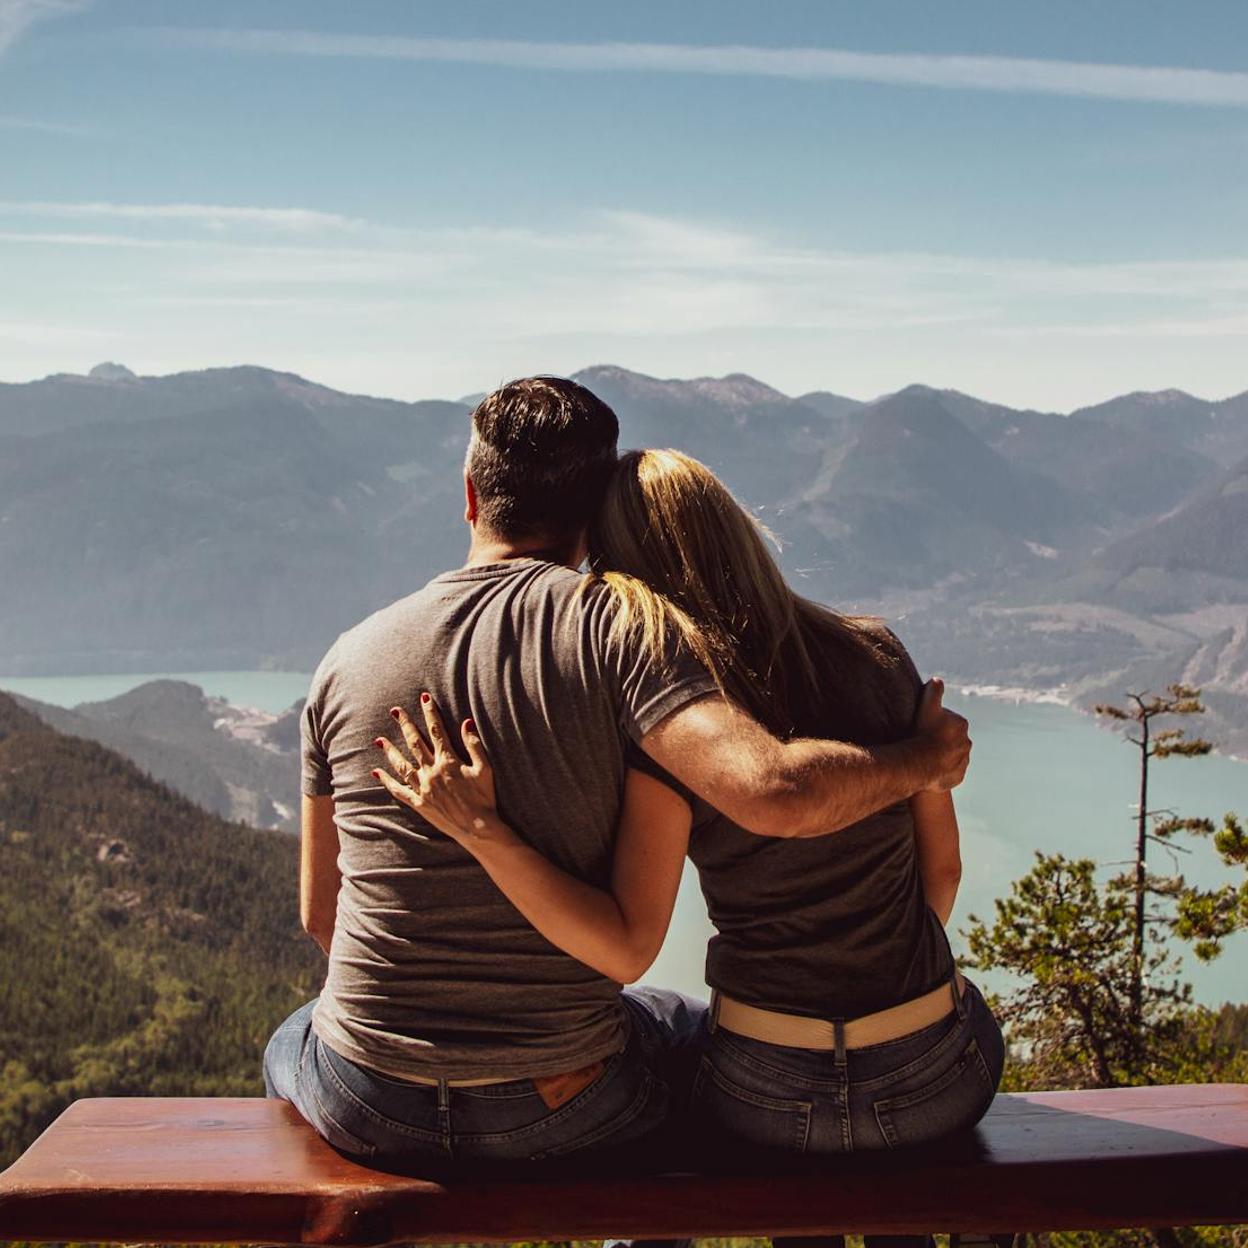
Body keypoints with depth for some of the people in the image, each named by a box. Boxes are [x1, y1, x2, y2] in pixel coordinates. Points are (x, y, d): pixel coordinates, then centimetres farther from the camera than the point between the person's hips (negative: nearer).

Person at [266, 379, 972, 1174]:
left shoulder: (349, 658, -2)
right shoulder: (612, 629, -14)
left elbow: (319, 912, 7)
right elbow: (775, 794, -29)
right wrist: (922, 760, -10)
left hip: (368, 1109, 2)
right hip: (561, 1108, -2)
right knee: (696, 1030, 31)